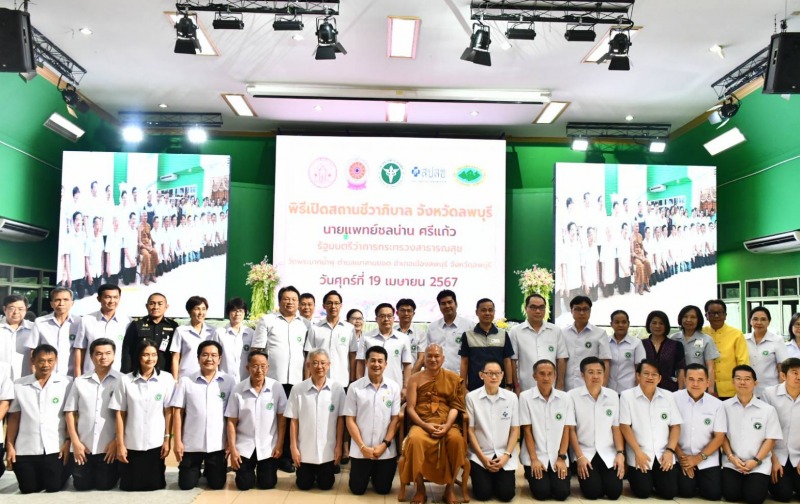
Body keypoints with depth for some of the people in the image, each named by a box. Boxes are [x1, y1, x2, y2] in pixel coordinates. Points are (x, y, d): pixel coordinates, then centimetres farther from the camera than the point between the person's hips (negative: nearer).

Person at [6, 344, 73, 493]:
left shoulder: (66, 383, -2)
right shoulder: (19, 385, 4)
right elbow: (14, 417, 8)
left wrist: (68, 441, -8)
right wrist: (10, 445, 4)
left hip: (56, 448, -2)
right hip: (25, 449, 2)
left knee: (54, 487, -1)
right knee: (28, 489, 6)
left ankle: (66, 470, 30)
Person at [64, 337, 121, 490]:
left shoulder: (121, 380, -3)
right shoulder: (80, 381, 5)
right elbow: (70, 413, 6)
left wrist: (117, 442, -8)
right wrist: (75, 442, -1)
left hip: (109, 446, -2)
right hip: (83, 446, 2)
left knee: (105, 485, 1)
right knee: (81, 485, 7)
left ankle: (116, 470, 32)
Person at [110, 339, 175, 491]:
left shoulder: (167, 379, -2)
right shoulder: (126, 380, -2)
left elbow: (168, 411, 0)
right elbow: (120, 414, 0)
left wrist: (167, 439, -2)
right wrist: (120, 444, -2)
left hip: (156, 443, 0)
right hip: (132, 444, 0)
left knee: (155, 484, 5)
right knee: (130, 485, 7)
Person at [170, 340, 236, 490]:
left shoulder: (229, 381, -2)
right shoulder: (185, 381, -2)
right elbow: (177, 412, 0)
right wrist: (177, 441, -4)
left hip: (218, 444, 0)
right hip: (191, 443, 0)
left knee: (217, 484, 6)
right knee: (186, 484, 5)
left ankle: (208, 470, 38)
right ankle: (196, 470, 37)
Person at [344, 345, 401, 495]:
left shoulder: (394, 387, -2)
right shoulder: (355, 387, -5)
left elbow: (395, 419, 0)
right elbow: (350, 420, -3)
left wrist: (385, 444, -10)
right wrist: (363, 446, -10)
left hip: (386, 451, 1)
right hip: (360, 450, 0)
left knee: (383, 489, 7)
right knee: (357, 489, 6)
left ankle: (376, 474, 39)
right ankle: (367, 473, 38)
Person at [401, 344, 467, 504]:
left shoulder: (453, 378, 9)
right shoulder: (415, 379, 8)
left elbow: (455, 406, 3)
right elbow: (410, 408, 3)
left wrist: (447, 426, -14)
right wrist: (425, 425, -14)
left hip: (446, 424, 0)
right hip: (422, 423, 0)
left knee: (456, 439, -34)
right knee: (415, 439, -35)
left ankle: (450, 487, -14)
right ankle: (420, 488, -16)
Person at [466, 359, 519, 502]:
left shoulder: (512, 397, -2)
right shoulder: (471, 397, -8)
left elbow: (515, 430, 2)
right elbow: (470, 430, -4)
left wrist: (506, 455, -9)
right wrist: (482, 457, -9)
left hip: (504, 455, 1)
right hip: (480, 455, -1)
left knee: (506, 494, -11)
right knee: (483, 494, -12)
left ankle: (499, 478, 23)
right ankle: (477, 475, 22)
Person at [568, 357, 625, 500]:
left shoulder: (613, 395, 4)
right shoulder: (573, 395, -7)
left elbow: (616, 428, 6)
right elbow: (571, 429, -5)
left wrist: (620, 454, -5)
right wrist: (580, 456, -11)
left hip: (608, 453, 3)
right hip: (584, 452, -3)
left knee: (614, 491, -12)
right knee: (592, 492, -17)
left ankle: (603, 476, 20)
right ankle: (585, 476, 16)